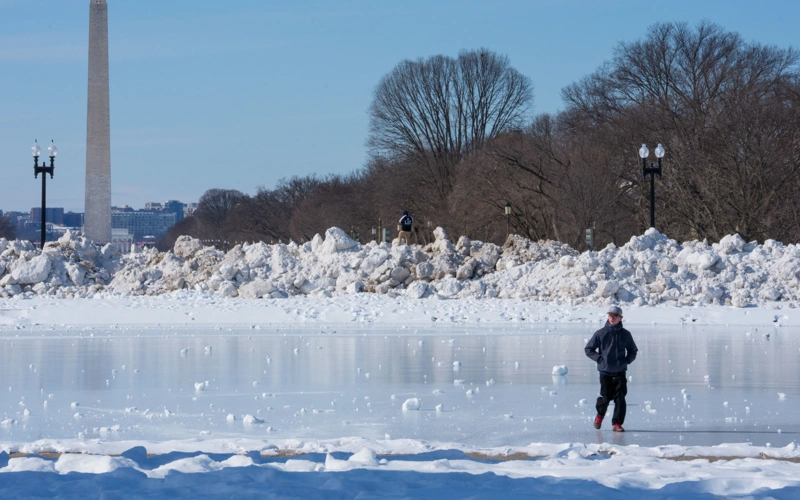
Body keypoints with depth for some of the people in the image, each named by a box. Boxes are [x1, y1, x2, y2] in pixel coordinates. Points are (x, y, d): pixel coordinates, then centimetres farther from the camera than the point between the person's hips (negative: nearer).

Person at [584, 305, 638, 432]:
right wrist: (600, 359, -6)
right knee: (606, 397, -1)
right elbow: (588, 349, 5)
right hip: (605, 371, -1)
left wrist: (626, 361, 0)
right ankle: (600, 415, 29)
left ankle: (617, 423, 0)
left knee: (620, 398, -7)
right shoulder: (601, 333, -1)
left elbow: (633, 351, 17)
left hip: (620, 372, 1)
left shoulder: (625, 334, 4)